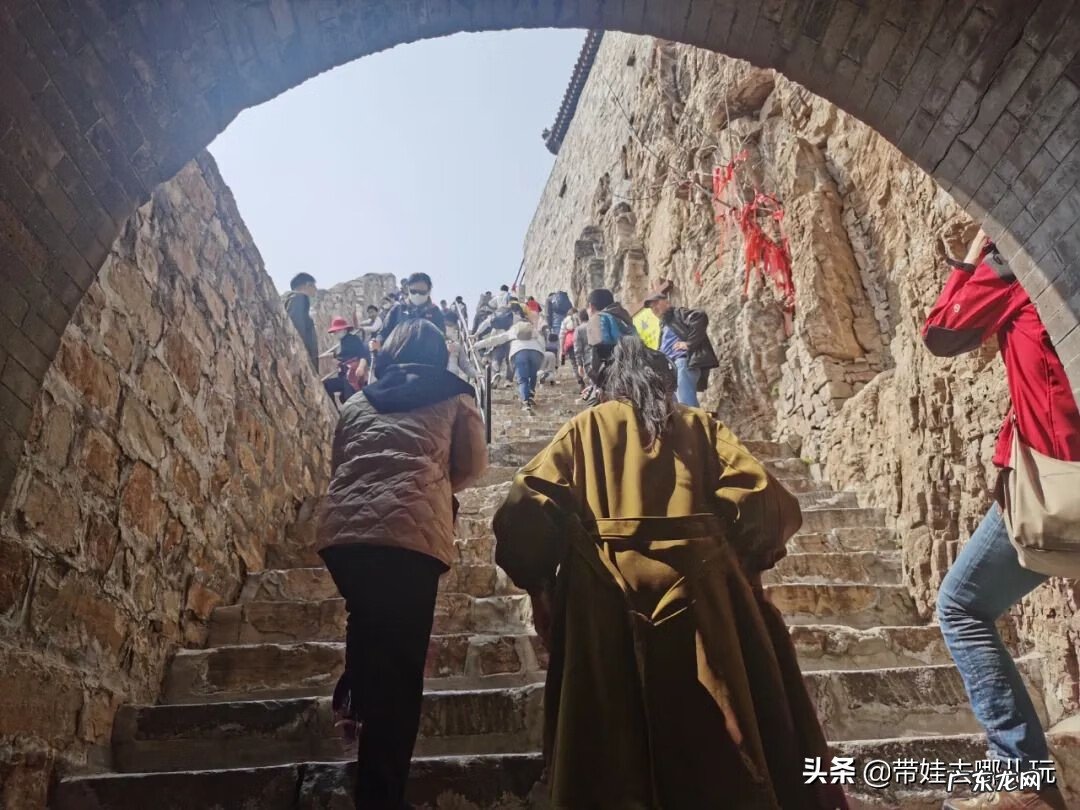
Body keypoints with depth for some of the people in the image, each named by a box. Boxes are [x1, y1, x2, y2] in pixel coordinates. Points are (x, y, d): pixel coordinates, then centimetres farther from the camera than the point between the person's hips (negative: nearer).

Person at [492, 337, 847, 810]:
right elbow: (764, 501, 1)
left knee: (612, 749, 9)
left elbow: (526, 508, -1)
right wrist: (746, 558, 16)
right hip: (698, 588, 1)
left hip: (606, 597, 0)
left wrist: (536, 577, 10)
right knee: (724, 739, 13)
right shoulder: (700, 426, 15)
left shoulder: (587, 426, 13)